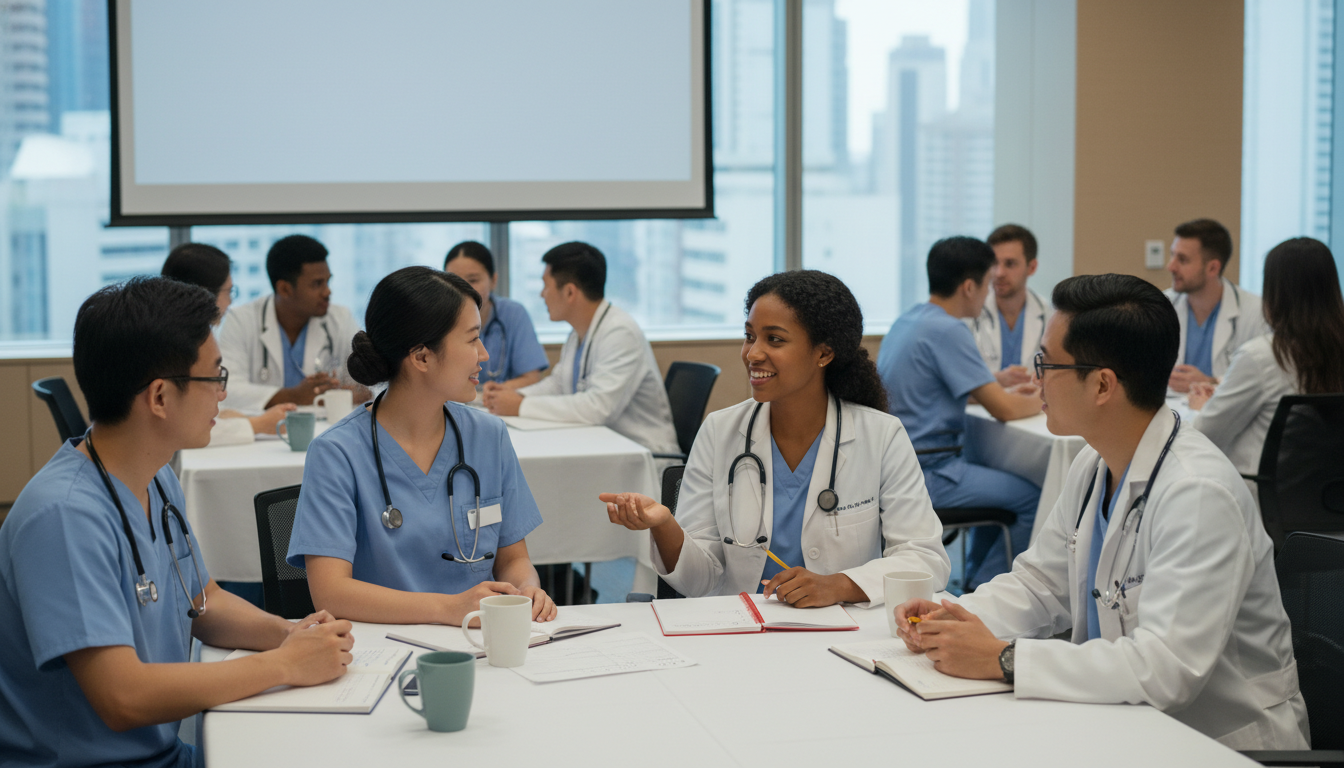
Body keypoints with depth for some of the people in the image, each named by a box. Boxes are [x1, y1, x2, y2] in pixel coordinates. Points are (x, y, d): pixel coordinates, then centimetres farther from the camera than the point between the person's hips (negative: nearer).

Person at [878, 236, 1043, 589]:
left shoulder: (907, 320, 12)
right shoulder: (947, 330, -18)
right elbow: (1004, 410, -16)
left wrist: (1005, 391, 22)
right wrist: (1043, 400, 5)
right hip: (925, 476, -10)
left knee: (1004, 487, 26)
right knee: (1034, 499, -7)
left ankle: (975, 582, 30)